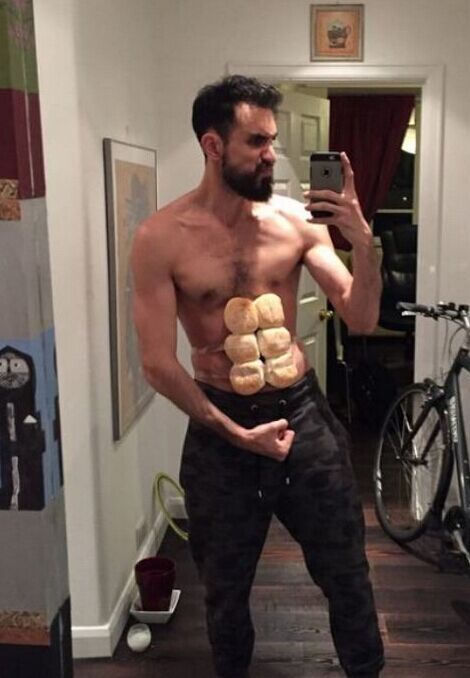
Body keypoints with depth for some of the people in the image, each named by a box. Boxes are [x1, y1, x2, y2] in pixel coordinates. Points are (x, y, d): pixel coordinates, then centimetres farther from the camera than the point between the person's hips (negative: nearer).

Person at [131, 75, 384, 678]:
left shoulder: (296, 220, -4)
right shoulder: (162, 237, -11)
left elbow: (360, 320, -4)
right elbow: (158, 363, -10)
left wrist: (363, 241, -20)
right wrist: (237, 433, -11)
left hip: (304, 412, 2)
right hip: (220, 427, -1)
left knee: (347, 577, 13)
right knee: (225, 587, 18)